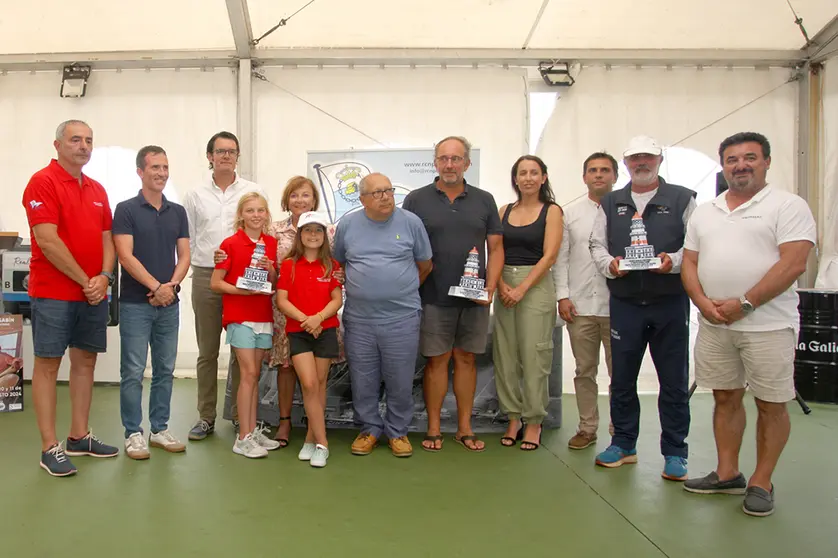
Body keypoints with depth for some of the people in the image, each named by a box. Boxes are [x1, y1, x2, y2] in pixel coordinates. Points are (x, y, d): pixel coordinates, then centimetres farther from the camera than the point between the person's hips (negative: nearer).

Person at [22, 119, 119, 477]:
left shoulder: (97, 190, 14)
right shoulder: (43, 182, -7)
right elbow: (47, 241, -15)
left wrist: (104, 277, -4)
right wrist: (85, 281, -13)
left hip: (95, 293, 7)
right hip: (53, 293, -7)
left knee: (85, 361, 11)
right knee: (47, 365, 0)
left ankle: (80, 436, 22)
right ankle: (49, 448, 7)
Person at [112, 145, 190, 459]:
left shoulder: (178, 212, 10)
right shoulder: (126, 210, -3)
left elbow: (184, 256, 6)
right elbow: (125, 256, -11)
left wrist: (171, 285, -10)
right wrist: (156, 286, -17)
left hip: (169, 304, 5)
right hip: (135, 303, -4)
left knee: (165, 370, 10)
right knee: (133, 372, 1)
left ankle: (160, 429, 21)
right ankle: (133, 433, 12)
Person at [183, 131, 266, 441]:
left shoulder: (255, 192, 6)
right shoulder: (196, 195, 11)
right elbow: (187, 239, 12)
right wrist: (197, 267, -1)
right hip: (205, 277, 2)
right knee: (207, 351, 8)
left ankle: (241, 415, 15)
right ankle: (206, 416, 17)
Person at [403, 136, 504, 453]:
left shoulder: (484, 200, 8)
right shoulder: (416, 199, 2)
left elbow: (496, 247, 7)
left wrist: (490, 288, -5)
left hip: (474, 298, 2)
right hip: (433, 298, -2)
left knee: (466, 359, 10)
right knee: (437, 360, 5)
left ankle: (465, 428, 21)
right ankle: (434, 429, 17)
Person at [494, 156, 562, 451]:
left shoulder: (552, 211, 2)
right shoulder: (504, 211, 12)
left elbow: (549, 256, -7)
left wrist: (521, 289, -13)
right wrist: (501, 285, -9)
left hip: (536, 285, -4)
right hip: (504, 286, 4)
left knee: (534, 356, -3)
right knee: (504, 355, 4)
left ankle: (534, 421, 10)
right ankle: (514, 418, 16)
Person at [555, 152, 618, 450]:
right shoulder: (570, 213, 9)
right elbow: (561, 257, 7)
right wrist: (562, 296, 0)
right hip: (580, 305, 2)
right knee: (584, 370, 12)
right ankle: (587, 427, 24)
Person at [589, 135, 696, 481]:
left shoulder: (682, 199, 6)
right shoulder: (610, 203, 13)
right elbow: (597, 245, 11)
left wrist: (673, 261, -18)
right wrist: (609, 264, -9)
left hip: (670, 302, -2)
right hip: (624, 302, 2)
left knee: (674, 380, 4)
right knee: (622, 377, 9)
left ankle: (674, 453, 16)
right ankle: (624, 443, 24)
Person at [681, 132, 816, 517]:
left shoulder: (788, 206, -4)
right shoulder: (705, 212, 13)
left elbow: (793, 263, -14)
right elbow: (690, 263, 12)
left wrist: (744, 304, -18)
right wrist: (704, 303, -6)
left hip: (767, 325, -5)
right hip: (714, 325, 5)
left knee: (771, 405, 5)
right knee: (726, 398, 13)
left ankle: (761, 483, 19)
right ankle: (727, 475, 26)